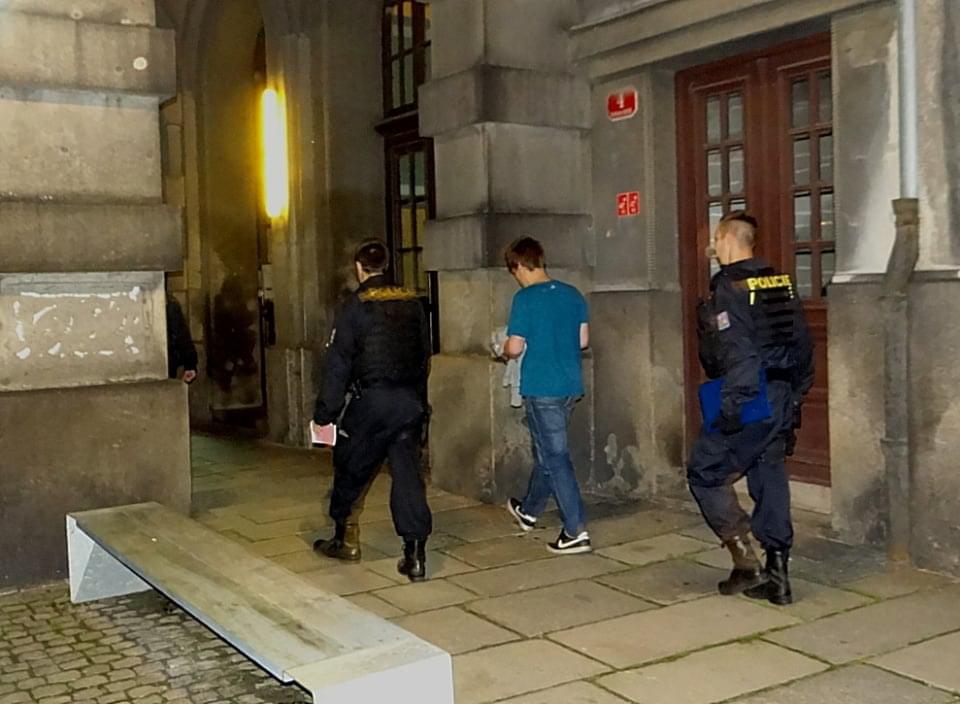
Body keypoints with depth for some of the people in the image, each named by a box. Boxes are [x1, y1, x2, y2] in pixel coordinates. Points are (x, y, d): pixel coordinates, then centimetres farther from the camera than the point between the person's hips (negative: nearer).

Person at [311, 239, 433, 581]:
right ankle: (415, 554, 0)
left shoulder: (355, 306, -7)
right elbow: (424, 355, 13)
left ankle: (344, 539, 28)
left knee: (350, 469, 14)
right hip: (410, 400, 4)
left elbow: (338, 363, -8)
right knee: (407, 473, 4)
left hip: (371, 399, -4)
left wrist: (325, 412, -4)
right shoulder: (412, 302, 8)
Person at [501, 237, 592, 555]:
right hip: (570, 385, 7)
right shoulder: (572, 294, 5)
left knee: (555, 457, -1)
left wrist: (505, 351, 8)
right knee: (547, 450, 21)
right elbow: (583, 340, 10)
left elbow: (515, 348, -14)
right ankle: (529, 510, 40)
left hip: (541, 388, -7)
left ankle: (576, 531, -3)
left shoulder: (525, 299, -14)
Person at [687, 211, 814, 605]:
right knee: (770, 479, 12)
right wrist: (795, 394, 18)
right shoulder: (780, 282, 10)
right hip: (782, 401, 8)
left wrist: (730, 408, -17)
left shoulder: (726, 288, -12)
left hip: (747, 402, -7)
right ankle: (777, 576, 16)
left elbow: (733, 354, -21)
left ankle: (746, 564, 0)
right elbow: (803, 344, 12)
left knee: (705, 474, 6)